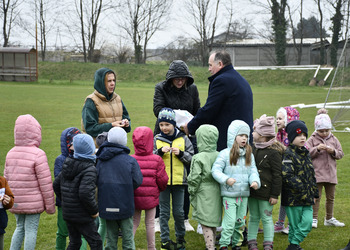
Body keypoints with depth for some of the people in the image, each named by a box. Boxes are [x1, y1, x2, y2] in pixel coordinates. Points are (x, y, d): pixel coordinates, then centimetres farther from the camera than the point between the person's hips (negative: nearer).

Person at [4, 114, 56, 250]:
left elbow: (6, 178, 12)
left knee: (19, 228, 19)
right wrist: (50, 204, -5)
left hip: (16, 203, 6)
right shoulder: (38, 154, -14)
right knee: (31, 230, 1)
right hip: (33, 203, -6)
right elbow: (45, 182, -14)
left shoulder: (11, 153, 6)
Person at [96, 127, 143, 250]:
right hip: (125, 206, -3)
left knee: (111, 239, 14)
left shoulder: (100, 160, 0)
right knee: (128, 238, 8)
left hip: (106, 206, 3)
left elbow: (96, 181, -2)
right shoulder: (130, 160, -9)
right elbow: (137, 181, -10)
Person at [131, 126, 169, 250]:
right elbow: (162, 179, -8)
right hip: (151, 197, -1)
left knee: (134, 222, 13)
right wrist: (160, 189, 14)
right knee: (150, 223, 11)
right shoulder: (157, 160, -12)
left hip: (134, 197, 1)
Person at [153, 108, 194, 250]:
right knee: (164, 212, 5)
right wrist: (160, 152, -16)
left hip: (179, 180, 0)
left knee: (179, 212, 8)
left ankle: (180, 238, 24)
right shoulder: (156, 140, 3)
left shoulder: (183, 139, 4)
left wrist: (180, 153, -13)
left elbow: (191, 158, 4)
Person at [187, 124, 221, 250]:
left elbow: (194, 178, -15)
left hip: (204, 194, -6)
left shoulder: (198, 158, -16)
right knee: (213, 223, 18)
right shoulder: (219, 156, 1)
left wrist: (192, 191, 1)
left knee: (206, 224, 0)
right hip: (216, 193, 6)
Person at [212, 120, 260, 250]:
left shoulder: (249, 155, 8)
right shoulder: (225, 154, -8)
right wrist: (226, 179, -24)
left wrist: (255, 181, -14)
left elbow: (253, 171, 6)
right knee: (230, 221, -7)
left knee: (240, 221, 14)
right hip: (229, 194, -5)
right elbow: (215, 170, -10)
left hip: (244, 194, 5)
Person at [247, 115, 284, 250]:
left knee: (266, 218, 1)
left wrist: (275, 194, -13)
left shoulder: (273, 152, -11)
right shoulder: (253, 149, 11)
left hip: (266, 192, -6)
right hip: (252, 190, 7)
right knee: (253, 217, 11)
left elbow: (277, 175, -11)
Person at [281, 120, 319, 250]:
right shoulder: (288, 154, -11)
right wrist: (301, 188, -21)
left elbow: (312, 175, 21)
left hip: (307, 197, 7)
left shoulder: (306, 154, 15)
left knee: (307, 222, -2)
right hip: (293, 198, -7)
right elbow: (287, 175, -22)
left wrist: (314, 193, 18)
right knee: (294, 224, 2)